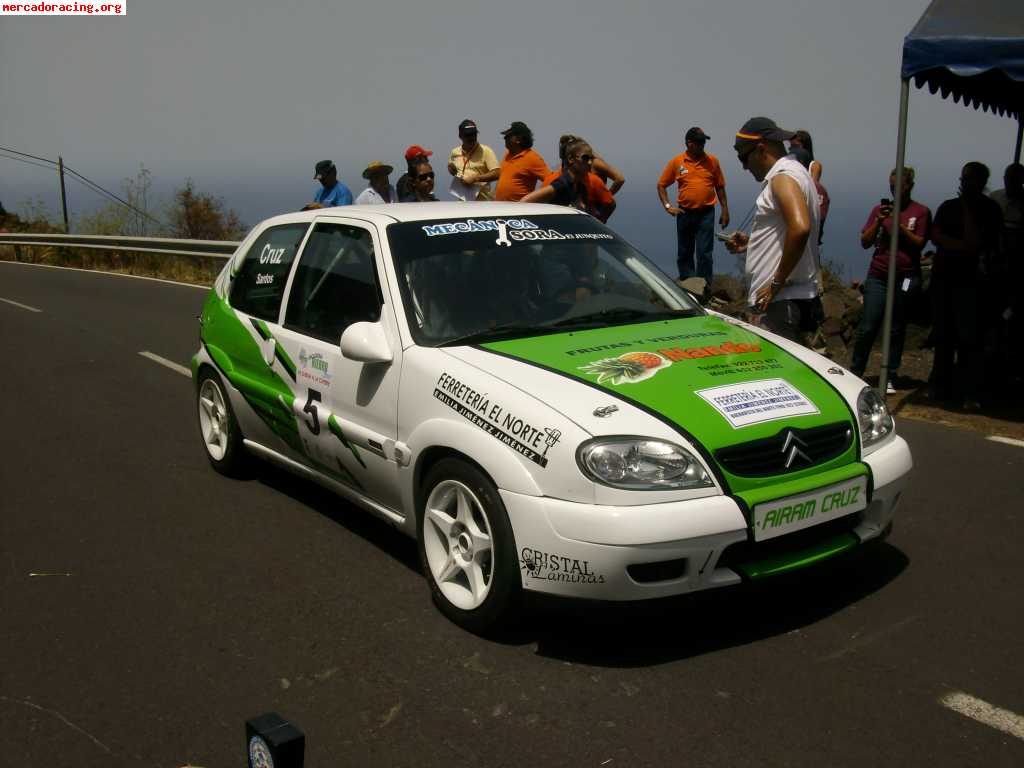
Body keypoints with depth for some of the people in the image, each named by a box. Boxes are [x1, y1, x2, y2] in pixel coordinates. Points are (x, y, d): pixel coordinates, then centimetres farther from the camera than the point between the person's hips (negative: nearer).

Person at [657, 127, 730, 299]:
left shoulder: (712, 160, 3)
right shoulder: (676, 162, 2)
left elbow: (720, 187, 9)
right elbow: (661, 185, 10)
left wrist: (725, 211, 6)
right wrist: (667, 206, -1)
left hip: (706, 214, -1)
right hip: (685, 213, 2)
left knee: (704, 253, -6)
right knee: (684, 253, 9)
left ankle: (704, 289, -1)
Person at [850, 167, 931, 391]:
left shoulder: (921, 212, 3)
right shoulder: (880, 209, 10)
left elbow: (919, 244, -5)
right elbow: (865, 242, 7)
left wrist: (899, 224, -14)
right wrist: (879, 222, -8)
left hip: (906, 278, -1)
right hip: (878, 276, 1)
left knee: (896, 330, 5)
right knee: (867, 328, -3)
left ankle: (890, 377, 12)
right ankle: (855, 372, 7)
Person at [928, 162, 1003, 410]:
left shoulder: (989, 210, 0)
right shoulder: (948, 207, 14)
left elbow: (974, 241, -12)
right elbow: (935, 237, 0)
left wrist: (967, 207, -11)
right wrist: (963, 246, -12)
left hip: (969, 280, -5)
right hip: (942, 277, 5)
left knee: (968, 338, -8)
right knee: (943, 336, 8)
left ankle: (971, 394, -6)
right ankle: (940, 386, 15)